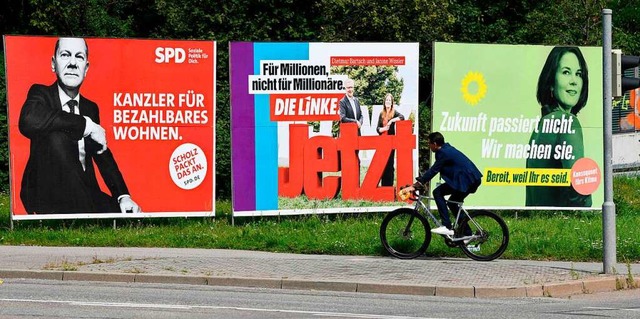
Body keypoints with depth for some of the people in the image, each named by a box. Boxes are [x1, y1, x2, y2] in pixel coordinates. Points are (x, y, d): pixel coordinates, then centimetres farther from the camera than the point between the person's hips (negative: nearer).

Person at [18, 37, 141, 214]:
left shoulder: (90, 108, 13)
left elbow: (103, 156, 12)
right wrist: (86, 124, -20)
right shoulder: (41, 94, -2)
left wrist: (123, 195, -4)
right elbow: (29, 121, -24)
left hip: (85, 192, 3)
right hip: (49, 195, -3)